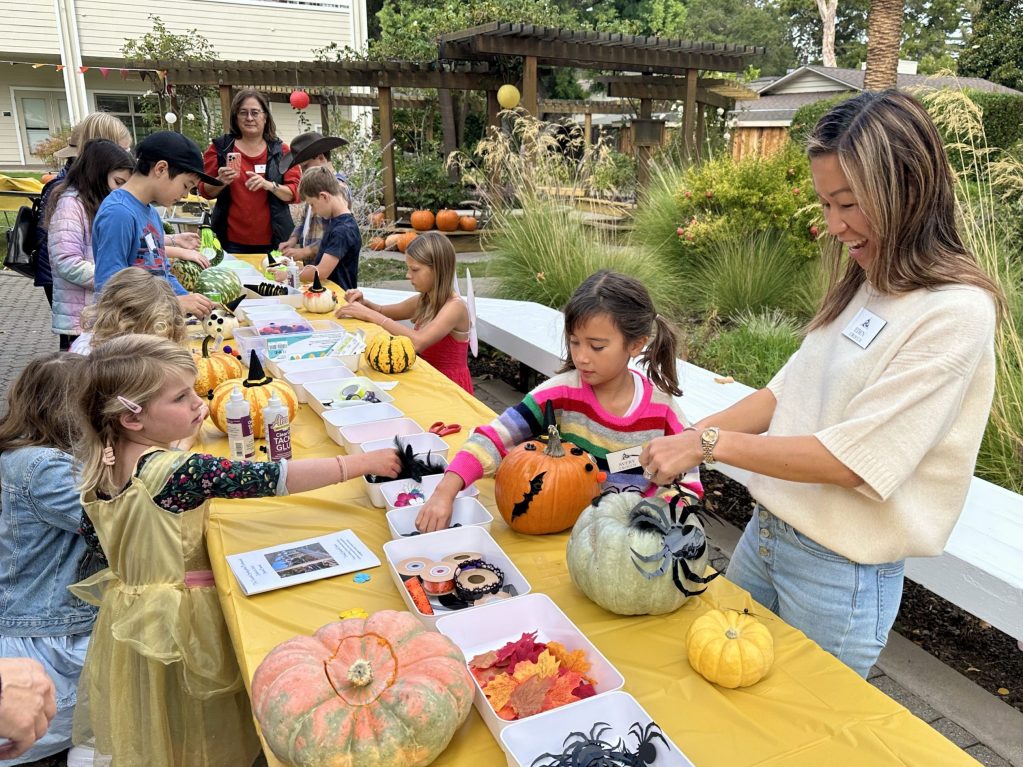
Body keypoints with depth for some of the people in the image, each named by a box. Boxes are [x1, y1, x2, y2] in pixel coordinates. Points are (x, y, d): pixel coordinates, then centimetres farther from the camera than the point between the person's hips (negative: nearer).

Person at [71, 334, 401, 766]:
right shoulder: (179, 473, -31)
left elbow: (93, 535, 8)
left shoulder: (96, 467, -7)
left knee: (152, 732, 27)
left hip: (127, 612, 7)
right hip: (182, 616, -7)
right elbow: (274, 478, -33)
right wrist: (363, 462, -29)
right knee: (197, 732, 16)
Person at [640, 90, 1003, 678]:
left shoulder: (956, 313, -19)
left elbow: (848, 460, -22)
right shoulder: (865, 285, 5)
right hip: (765, 534, 7)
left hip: (841, 574, -7)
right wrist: (682, 444, -4)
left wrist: (710, 442, -19)